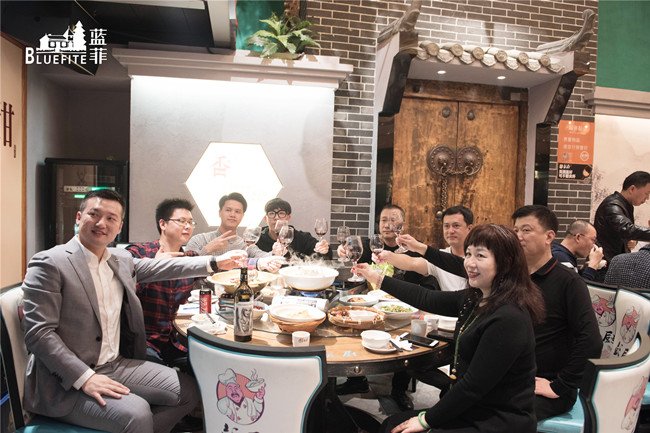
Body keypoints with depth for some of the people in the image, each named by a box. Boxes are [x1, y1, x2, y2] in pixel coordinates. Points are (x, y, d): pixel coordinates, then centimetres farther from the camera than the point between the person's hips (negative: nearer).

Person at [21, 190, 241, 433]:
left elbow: (161, 267, 20)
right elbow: (38, 333, -16)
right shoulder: (49, 263, -12)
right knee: (136, 413, -28)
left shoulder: (121, 260, 8)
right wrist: (85, 378, -24)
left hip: (116, 365, 7)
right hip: (68, 380, -7)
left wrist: (215, 263, 12)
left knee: (187, 390, 3)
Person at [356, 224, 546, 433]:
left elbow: (474, 386, -24)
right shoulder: (475, 299, 1)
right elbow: (427, 299, 10)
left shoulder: (509, 319, -26)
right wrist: (378, 278, 15)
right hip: (472, 410, 8)